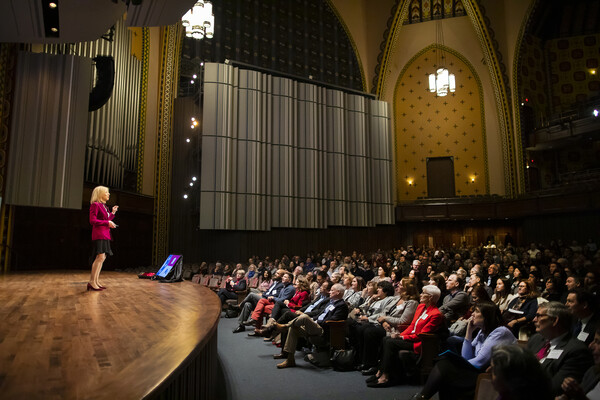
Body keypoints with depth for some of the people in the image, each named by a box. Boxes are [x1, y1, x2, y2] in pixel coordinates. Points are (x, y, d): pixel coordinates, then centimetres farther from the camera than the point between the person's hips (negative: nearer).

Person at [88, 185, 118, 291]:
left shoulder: (104, 206, 20)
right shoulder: (95, 205, -6)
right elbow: (93, 221, -15)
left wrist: (112, 213, 17)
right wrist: (107, 223, -15)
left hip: (105, 235, 10)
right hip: (98, 234, -10)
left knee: (102, 258, 7)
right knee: (100, 257, -15)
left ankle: (96, 281, 11)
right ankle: (92, 282, -12)